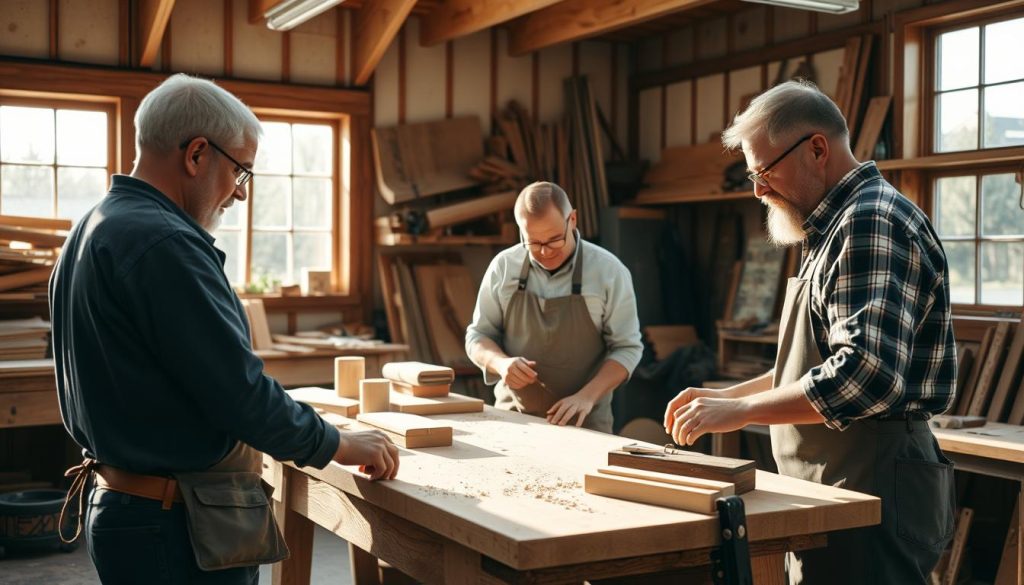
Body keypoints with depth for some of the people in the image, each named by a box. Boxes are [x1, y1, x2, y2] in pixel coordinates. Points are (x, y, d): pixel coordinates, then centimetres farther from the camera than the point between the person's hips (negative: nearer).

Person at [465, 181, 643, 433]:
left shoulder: (608, 270, -4)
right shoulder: (503, 266, 1)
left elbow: (626, 348, -2)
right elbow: (477, 336, 8)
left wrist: (587, 397, -16)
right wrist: (501, 363, -13)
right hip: (512, 417, 1)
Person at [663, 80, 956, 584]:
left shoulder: (871, 223, -16)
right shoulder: (836, 230, 18)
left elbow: (866, 373, -27)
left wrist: (740, 411, -20)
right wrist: (725, 395, 12)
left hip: (874, 487, -10)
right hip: (839, 483, 10)